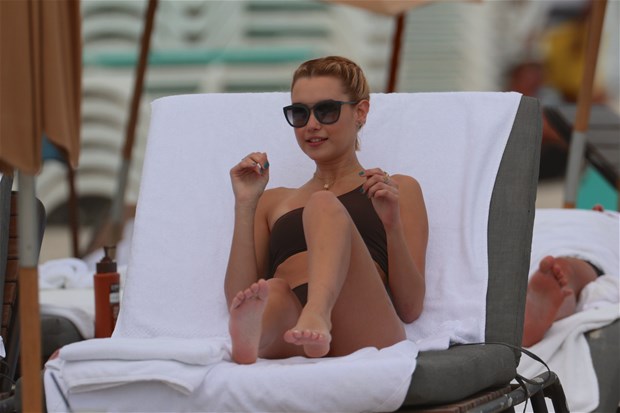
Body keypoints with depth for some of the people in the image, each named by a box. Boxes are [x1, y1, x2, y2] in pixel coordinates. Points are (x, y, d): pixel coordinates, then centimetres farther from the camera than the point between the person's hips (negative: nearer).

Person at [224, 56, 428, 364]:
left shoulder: (399, 190, 25)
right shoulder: (273, 202, 33)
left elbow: (410, 309, 12)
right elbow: (237, 299, 17)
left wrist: (392, 224, -3)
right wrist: (245, 206, 11)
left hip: (364, 333, -2)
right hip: (288, 339, 2)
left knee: (324, 205, -27)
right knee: (272, 293, -35)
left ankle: (318, 318, -57)